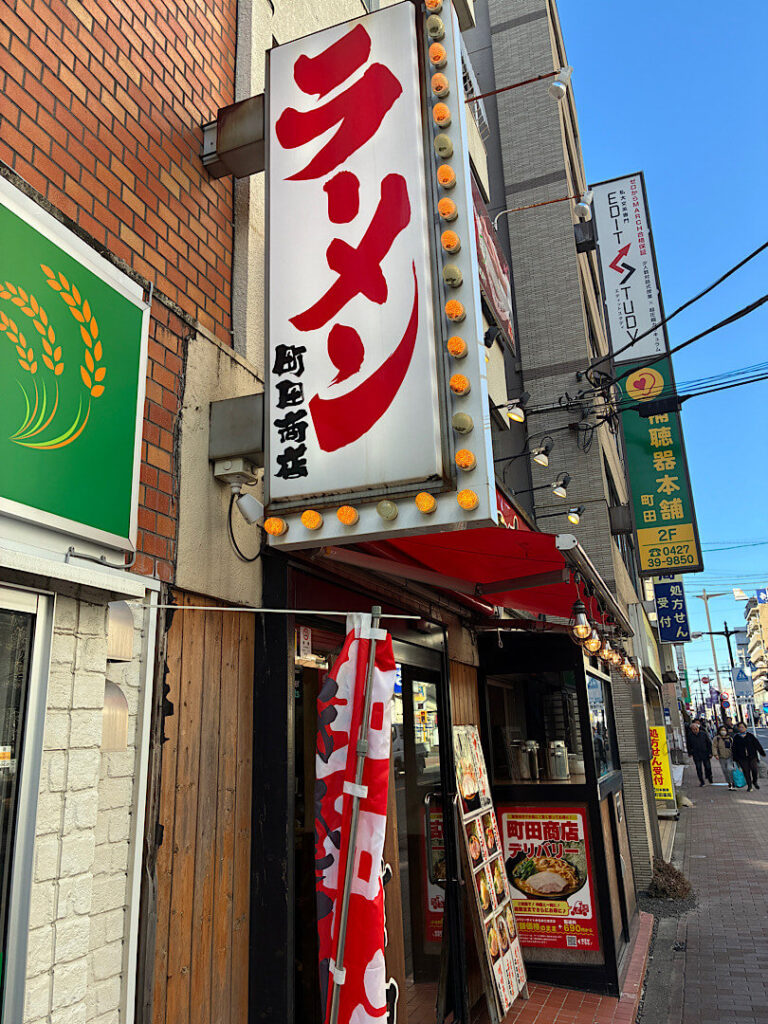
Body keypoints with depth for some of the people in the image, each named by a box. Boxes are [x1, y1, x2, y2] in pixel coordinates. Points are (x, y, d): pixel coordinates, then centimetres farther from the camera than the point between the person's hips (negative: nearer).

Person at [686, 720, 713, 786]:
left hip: (705, 753, 0)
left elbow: (709, 743, 4)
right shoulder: (690, 735, -3)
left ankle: (709, 777, 31)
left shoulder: (703, 733, -3)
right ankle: (701, 781, 8)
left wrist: (710, 752, 1)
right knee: (698, 768, 0)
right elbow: (688, 745, 10)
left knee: (708, 767, 6)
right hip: (696, 755, 0)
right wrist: (690, 753, 9)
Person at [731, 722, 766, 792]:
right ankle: (749, 785, 10)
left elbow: (757, 744, 8)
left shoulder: (750, 736, 5)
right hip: (742, 758, 0)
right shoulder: (736, 737, 5)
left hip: (752, 756, 0)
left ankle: (755, 782, 20)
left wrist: (762, 753, 6)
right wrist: (735, 759, 5)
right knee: (746, 771, -1)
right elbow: (734, 749, 7)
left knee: (754, 770, -7)